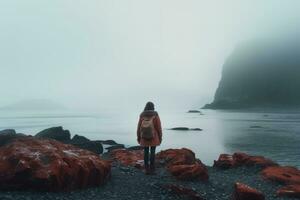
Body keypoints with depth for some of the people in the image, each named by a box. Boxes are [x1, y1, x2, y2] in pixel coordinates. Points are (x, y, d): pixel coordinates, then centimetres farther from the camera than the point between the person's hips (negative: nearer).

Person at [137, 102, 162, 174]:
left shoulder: (142, 116, -5)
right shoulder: (155, 115, -10)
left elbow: (139, 127, -2)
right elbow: (159, 127, -8)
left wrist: (138, 137, 8)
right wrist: (160, 137, 2)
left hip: (144, 137, 2)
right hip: (153, 137, -2)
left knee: (146, 153, 8)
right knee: (152, 152, 4)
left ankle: (147, 169, 10)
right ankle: (152, 170, 7)